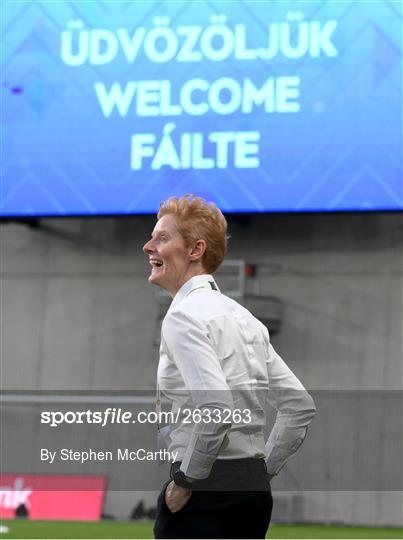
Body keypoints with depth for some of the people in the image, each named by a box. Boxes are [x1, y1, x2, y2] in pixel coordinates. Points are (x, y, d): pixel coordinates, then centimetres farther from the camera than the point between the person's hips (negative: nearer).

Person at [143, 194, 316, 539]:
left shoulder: (184, 316, -11)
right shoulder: (242, 316, 15)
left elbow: (216, 411, -24)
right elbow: (301, 405, 16)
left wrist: (185, 481, -14)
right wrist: (263, 468, 16)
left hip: (207, 487, -9)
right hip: (256, 489, 9)